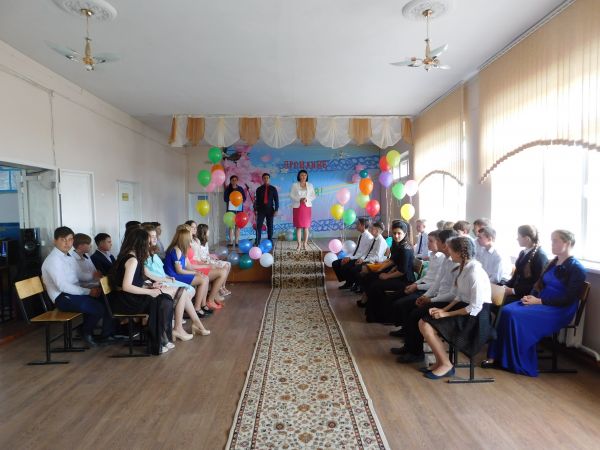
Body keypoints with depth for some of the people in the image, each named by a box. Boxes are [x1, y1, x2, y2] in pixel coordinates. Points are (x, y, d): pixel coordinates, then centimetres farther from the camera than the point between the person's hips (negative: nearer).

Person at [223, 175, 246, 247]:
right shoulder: (227, 189, 6)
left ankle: (237, 241, 2)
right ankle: (231, 242, -6)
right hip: (231, 208, -1)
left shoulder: (240, 188, 11)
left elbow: (244, 198, 8)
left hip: (239, 209, 2)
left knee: (238, 225, 0)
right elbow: (225, 198, 0)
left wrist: (241, 199, -13)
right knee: (231, 225, -7)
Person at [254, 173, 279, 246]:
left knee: (270, 226, 3)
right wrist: (255, 209, 3)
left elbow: (276, 199, 3)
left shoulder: (273, 189, 5)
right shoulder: (259, 189, 7)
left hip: (270, 209, 0)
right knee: (259, 226, -6)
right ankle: (257, 242, -3)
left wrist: (276, 210, -5)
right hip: (261, 209, 0)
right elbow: (257, 200, 8)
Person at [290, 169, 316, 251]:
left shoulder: (310, 185, 9)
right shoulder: (295, 185, 4)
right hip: (297, 207, -1)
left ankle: (305, 244, 4)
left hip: (307, 207, 1)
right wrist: (299, 199, -16)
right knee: (298, 226, -3)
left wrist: (307, 199, -12)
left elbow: (314, 196, 6)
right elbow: (291, 195, -1)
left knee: (306, 226, -1)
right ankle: (299, 244, 2)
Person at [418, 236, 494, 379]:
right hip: (463, 307, 8)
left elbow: (475, 308, -22)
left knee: (428, 327, -18)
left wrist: (447, 314, -16)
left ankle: (446, 365, 2)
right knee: (423, 322, -4)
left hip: (475, 317, -8)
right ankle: (439, 361, 9)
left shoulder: (475, 272, -23)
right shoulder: (463, 268, 4)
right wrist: (444, 309, -3)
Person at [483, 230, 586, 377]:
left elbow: (568, 299, -16)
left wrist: (538, 301, -20)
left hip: (559, 311, -7)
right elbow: (540, 284, 16)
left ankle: (521, 364, -13)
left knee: (516, 316, -28)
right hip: (541, 303, 7)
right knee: (506, 311, -19)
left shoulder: (576, 269, -9)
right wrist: (531, 296, -5)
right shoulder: (553, 263, 13)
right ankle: (496, 356, -18)